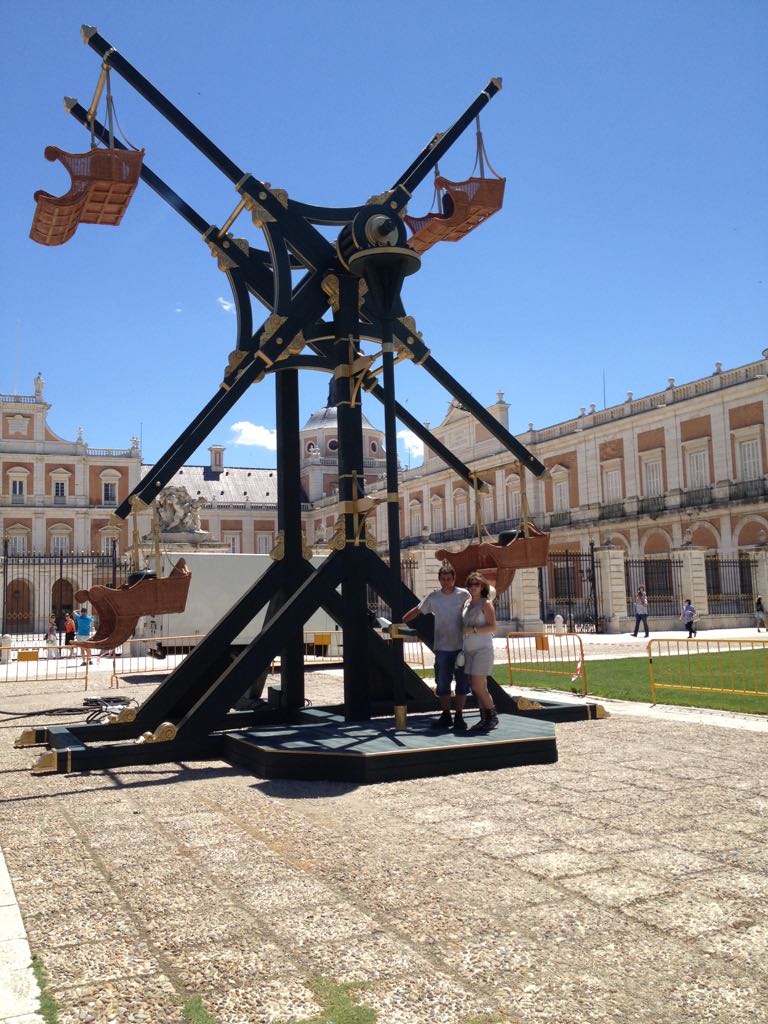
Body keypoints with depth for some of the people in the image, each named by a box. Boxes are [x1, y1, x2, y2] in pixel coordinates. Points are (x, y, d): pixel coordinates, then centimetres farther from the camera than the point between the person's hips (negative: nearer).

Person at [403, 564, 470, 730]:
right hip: (442, 648, 2)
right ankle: (446, 716, 18)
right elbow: (417, 611, 10)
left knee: (462, 682, 4)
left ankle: (459, 716, 14)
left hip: (461, 647, -2)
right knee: (442, 683, 6)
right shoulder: (433, 597, 3)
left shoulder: (463, 595, -3)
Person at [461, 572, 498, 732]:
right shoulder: (467, 604, 14)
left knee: (478, 687, -11)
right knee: (477, 688, 6)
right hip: (469, 650, 7)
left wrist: (472, 630, -19)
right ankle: (484, 719, 12)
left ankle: (493, 717, 4)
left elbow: (493, 627, -13)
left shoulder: (486, 604, -5)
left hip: (483, 648, -7)